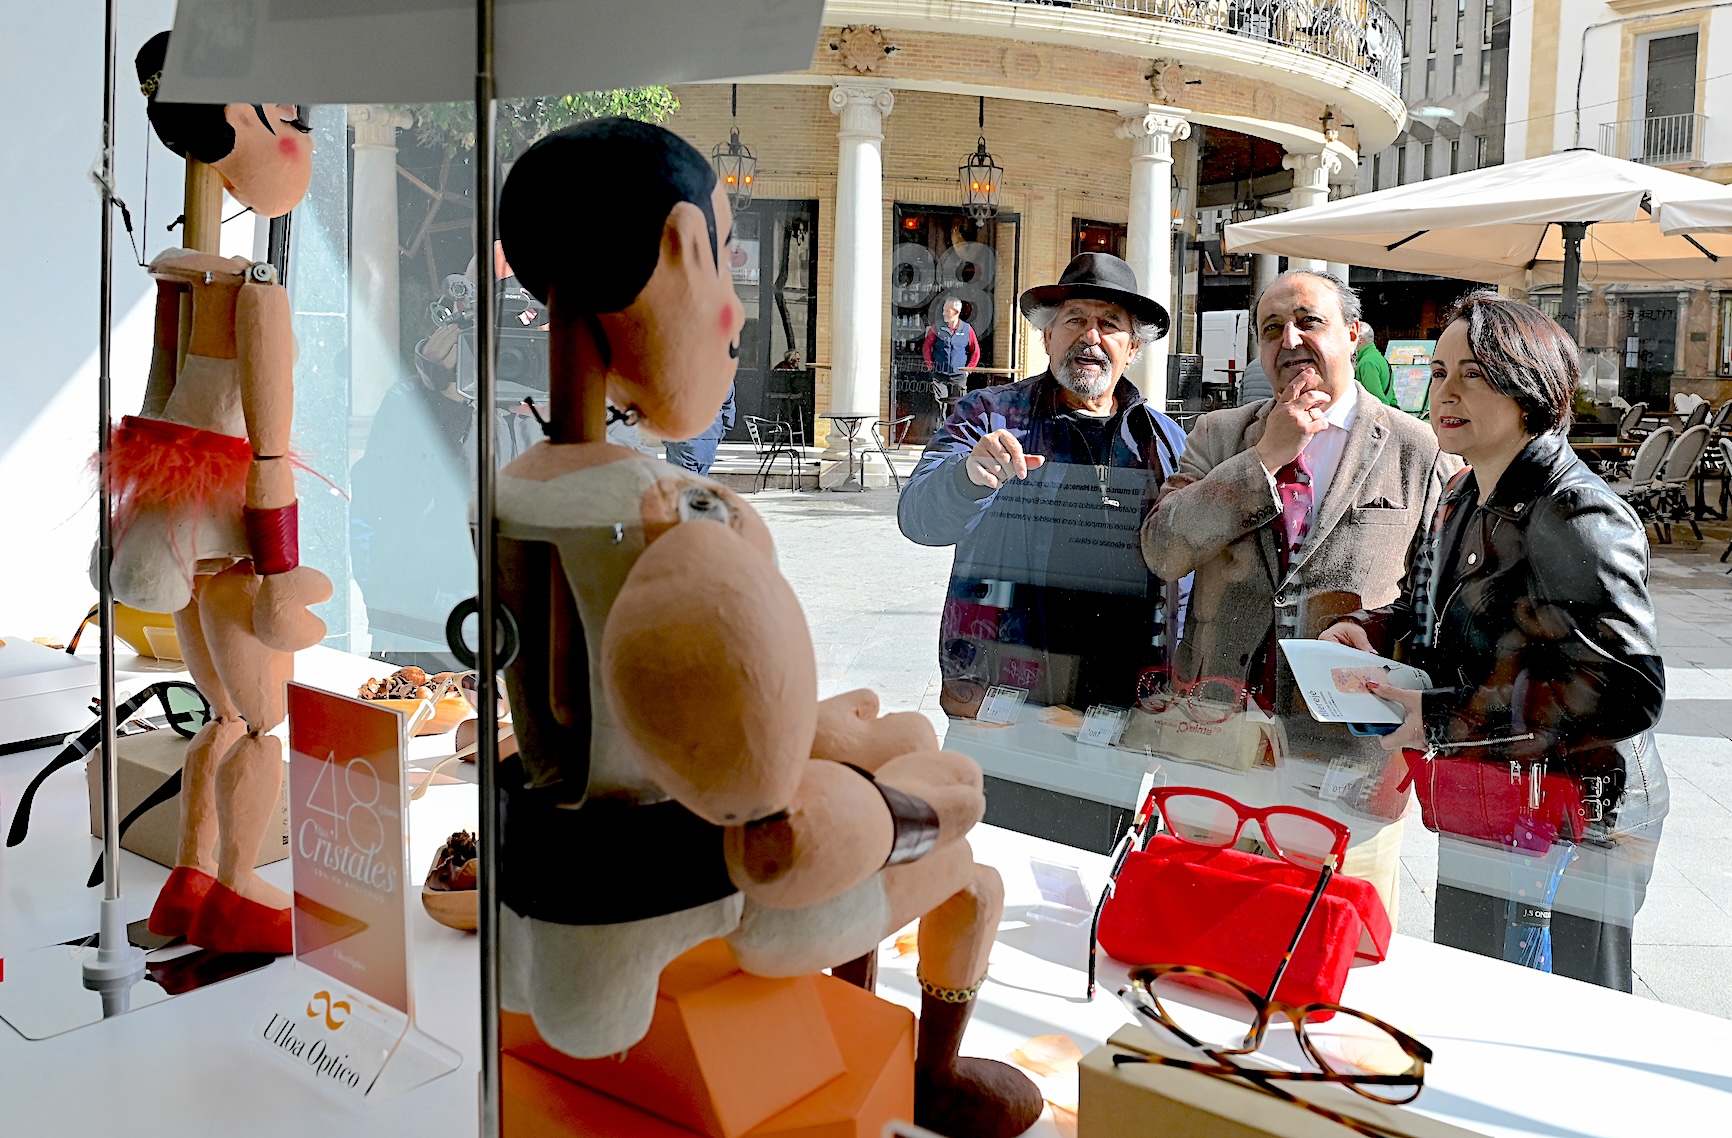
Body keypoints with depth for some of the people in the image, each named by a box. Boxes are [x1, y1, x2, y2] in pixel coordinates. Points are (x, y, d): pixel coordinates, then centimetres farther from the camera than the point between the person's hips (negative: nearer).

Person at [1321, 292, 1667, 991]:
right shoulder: (1465, 496, 6)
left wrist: (1444, 717, -28)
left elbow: (1628, 692, -28)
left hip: (1564, 831, -8)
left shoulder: (1578, 518, -21)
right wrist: (1372, 630, 2)